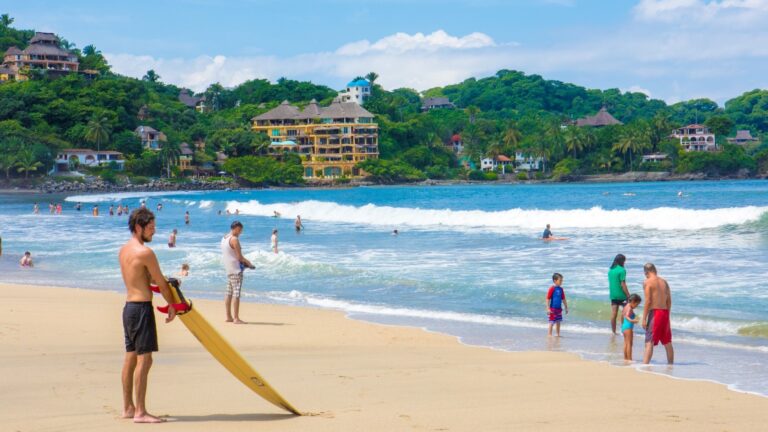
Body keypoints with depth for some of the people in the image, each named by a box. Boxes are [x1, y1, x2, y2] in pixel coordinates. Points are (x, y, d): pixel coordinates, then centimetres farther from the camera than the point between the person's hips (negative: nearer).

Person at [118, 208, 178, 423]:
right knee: (144, 360, -7)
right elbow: (161, 283, -7)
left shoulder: (124, 250, 11)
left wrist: (165, 282, 12)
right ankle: (140, 412, -7)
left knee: (130, 357, 14)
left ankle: (128, 407, 20)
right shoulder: (145, 252, -16)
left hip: (129, 306, 10)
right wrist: (172, 305, 6)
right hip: (142, 308, -10)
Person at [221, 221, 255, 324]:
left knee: (229, 293, 11)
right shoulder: (234, 239, -15)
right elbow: (239, 257, -16)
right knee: (236, 294, -8)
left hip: (228, 269, 9)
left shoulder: (224, 238, 13)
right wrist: (249, 263, -2)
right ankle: (236, 318, -10)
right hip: (236, 269, -9)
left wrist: (244, 261, 16)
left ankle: (229, 317, 15)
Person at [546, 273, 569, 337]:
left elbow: (563, 299, 18)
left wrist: (566, 307, 20)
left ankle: (558, 334, 22)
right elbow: (548, 299, -13)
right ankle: (550, 334, 3)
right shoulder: (552, 288, -12)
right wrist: (548, 308, -17)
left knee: (558, 322, 13)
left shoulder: (561, 289, 9)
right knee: (552, 322, -3)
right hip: (553, 308, -7)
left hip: (559, 308, 7)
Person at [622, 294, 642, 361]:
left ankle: (625, 358, 22)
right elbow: (626, 316, -32)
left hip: (624, 327, 10)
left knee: (626, 343, 16)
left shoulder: (626, 307, 14)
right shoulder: (630, 309, -15)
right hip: (628, 327, -10)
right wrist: (631, 320, -51)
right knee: (629, 343, -10)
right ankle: (629, 359, -14)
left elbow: (622, 314, 29)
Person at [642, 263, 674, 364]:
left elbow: (648, 301, -13)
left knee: (649, 342, -10)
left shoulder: (648, 282, -7)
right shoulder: (664, 282, 12)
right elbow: (669, 301, 13)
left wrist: (644, 319, -11)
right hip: (665, 312, 6)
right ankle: (671, 365, 27)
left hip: (654, 313, -6)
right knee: (667, 342, 17)